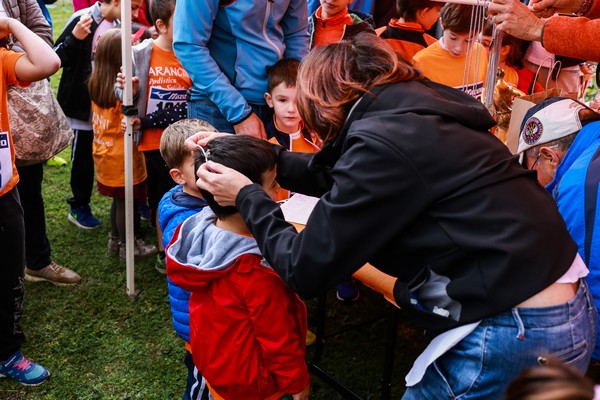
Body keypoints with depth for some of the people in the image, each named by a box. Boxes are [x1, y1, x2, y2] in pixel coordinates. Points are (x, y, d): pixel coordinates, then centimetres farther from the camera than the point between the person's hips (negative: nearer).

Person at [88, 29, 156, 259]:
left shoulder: (95, 83, -1)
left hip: (102, 151, 7)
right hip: (122, 156, -7)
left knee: (118, 199, 21)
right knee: (126, 201, 8)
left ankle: (115, 240, 34)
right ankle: (128, 246, 22)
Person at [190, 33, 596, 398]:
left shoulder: (382, 141, -20)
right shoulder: (413, 114, 7)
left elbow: (306, 270, -13)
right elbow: (337, 177, 22)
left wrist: (247, 197, 1)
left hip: (515, 335, -8)